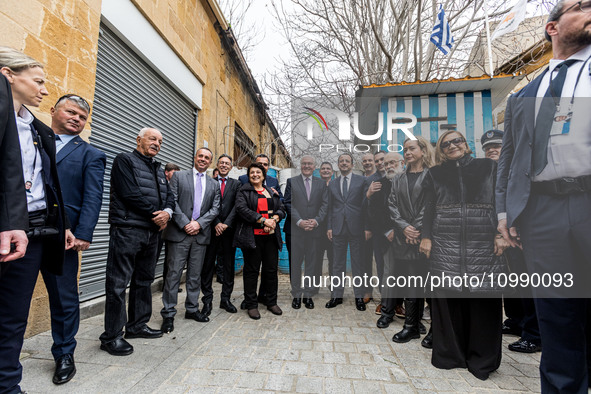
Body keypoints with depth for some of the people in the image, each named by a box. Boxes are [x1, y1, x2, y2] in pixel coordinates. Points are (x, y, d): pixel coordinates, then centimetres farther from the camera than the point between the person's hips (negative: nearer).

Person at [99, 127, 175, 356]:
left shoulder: (159, 170, 19)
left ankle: (137, 325, 29)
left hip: (152, 231, 8)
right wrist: (156, 213, -10)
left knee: (144, 281, 15)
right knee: (118, 283, -1)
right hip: (127, 230, -8)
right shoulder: (125, 160, -3)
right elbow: (131, 194, -15)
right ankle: (112, 336, 10)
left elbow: (169, 196, 13)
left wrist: (167, 212, -9)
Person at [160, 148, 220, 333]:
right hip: (179, 233, -3)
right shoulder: (179, 176, 6)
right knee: (174, 273, 0)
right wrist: (185, 224, -12)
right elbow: (172, 201, -3)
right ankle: (168, 313, 12)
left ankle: (192, 309, 24)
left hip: (201, 234, 3)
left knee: (195, 274, 11)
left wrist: (199, 223, -8)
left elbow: (215, 209, 6)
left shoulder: (214, 184, 14)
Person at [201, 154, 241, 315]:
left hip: (229, 229, 1)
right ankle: (207, 298, 17)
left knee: (229, 264, 6)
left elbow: (237, 206, 0)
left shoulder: (236, 184, 10)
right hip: (211, 229, -1)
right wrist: (216, 223, -12)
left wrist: (226, 224, -11)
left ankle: (226, 298, 17)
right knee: (208, 264, 4)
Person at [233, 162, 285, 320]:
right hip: (252, 236, -4)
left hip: (271, 236, 4)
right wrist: (263, 220, -16)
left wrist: (274, 219, -8)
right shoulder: (243, 192, 5)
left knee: (271, 269, 8)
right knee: (251, 270, 3)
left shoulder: (272, 192, 18)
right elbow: (242, 209, -11)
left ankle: (271, 302, 24)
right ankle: (251, 305, 17)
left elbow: (281, 209, 14)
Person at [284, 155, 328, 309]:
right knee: (295, 264, 6)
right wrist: (299, 221, -13)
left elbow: (325, 204, 4)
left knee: (312, 263, 8)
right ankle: (296, 295, 20)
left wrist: (316, 220, -11)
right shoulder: (291, 181, 6)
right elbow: (289, 204, -2)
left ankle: (308, 295, 21)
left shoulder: (321, 183, 11)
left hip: (314, 229, 2)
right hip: (295, 229, -1)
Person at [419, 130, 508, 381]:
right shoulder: (435, 174, 14)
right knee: (448, 297, 3)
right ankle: (450, 354, 19)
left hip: (483, 242, 0)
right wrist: (426, 237, -1)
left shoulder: (488, 167, 14)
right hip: (445, 243, 0)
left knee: (483, 297, 1)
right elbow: (429, 208, 8)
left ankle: (481, 360, 20)